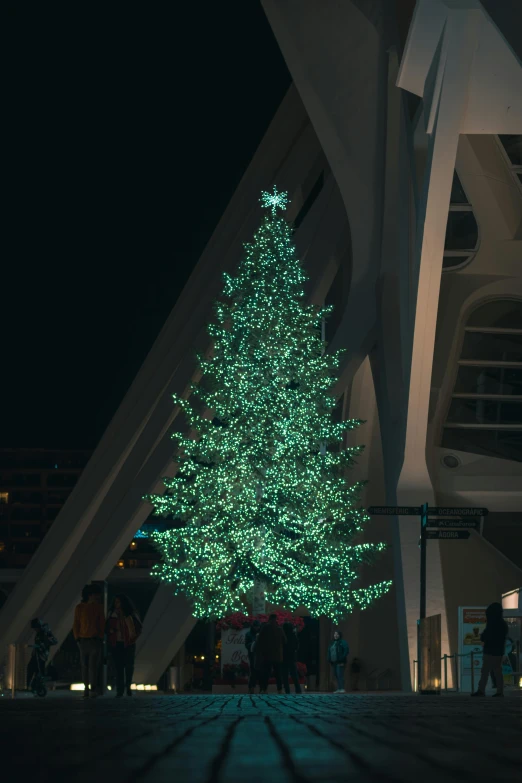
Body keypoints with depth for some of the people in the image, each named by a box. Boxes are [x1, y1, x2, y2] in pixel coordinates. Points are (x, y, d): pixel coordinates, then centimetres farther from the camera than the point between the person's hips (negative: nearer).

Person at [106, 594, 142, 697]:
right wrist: (110, 631, -6)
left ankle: (128, 687, 22)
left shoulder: (131, 615, 2)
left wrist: (133, 638, -7)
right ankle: (120, 690, -2)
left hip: (128, 645, -1)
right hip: (116, 644, 1)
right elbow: (107, 627, 15)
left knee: (129, 666, 0)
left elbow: (138, 627, 6)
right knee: (118, 667, -3)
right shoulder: (112, 615, 7)